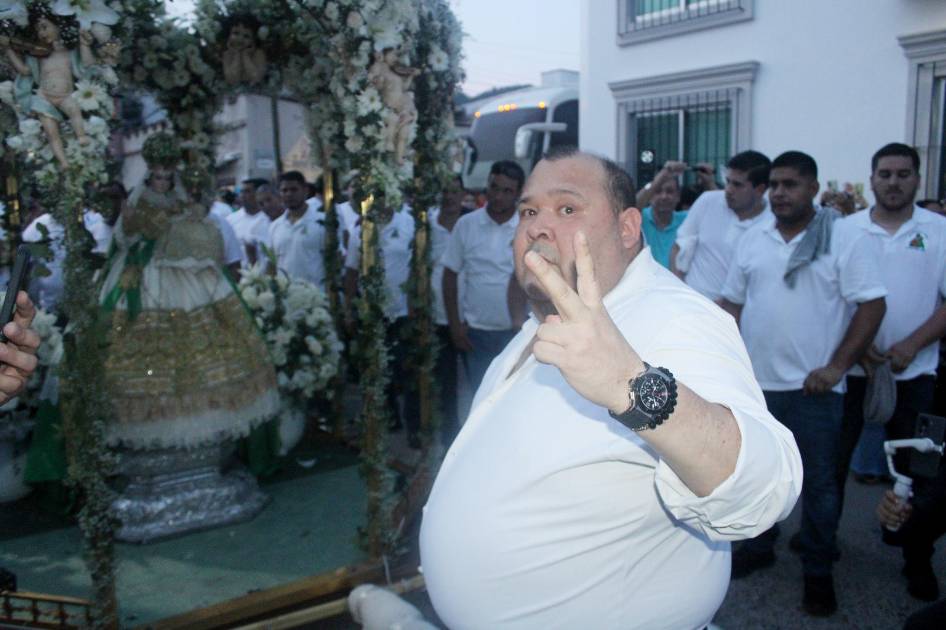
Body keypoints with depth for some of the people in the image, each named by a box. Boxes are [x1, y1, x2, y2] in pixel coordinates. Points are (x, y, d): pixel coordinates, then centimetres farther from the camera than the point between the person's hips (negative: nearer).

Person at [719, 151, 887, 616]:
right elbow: (733, 303, 12)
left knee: (819, 482, 7)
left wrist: (837, 366, -14)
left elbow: (872, 306, -8)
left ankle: (818, 572, 24)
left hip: (813, 386, -4)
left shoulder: (843, 239, -6)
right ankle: (759, 547, 36)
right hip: (756, 382, 4)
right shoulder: (752, 238, 7)